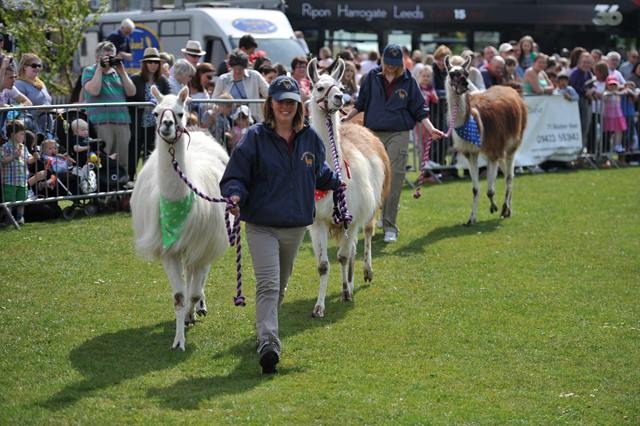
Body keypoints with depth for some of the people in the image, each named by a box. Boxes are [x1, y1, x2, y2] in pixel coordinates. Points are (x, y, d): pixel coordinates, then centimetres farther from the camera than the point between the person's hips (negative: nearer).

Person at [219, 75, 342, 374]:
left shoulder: (310, 138, 7)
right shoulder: (255, 137, -6)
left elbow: (319, 172, 25)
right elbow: (235, 175, -9)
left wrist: (336, 181, 13)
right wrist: (235, 195, -25)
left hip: (296, 226, 5)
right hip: (261, 226, -5)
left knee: (281, 284, 19)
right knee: (268, 285, -16)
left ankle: (266, 328, 40)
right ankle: (268, 344, -24)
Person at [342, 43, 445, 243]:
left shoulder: (408, 81, 5)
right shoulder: (372, 78, 8)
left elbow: (419, 111, 7)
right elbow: (360, 103, 16)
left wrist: (431, 129, -4)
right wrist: (347, 117, 5)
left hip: (398, 134, -2)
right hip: (374, 133, 2)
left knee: (395, 178, -8)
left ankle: (390, 226, -6)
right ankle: (380, 217, 20)